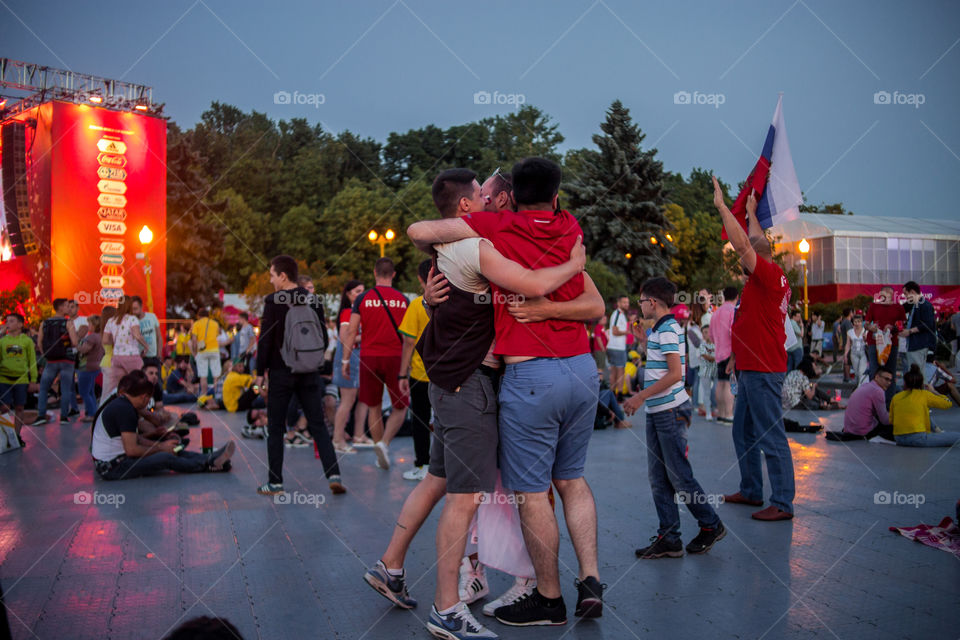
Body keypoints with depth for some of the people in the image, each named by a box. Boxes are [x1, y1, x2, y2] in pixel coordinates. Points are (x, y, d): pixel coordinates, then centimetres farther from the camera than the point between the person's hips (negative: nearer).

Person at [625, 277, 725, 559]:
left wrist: (642, 396, -18)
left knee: (679, 475, -1)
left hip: (671, 411, -10)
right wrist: (640, 397, 18)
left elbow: (674, 374, -21)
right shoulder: (659, 330, 15)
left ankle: (711, 525, 15)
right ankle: (668, 538, 11)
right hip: (657, 412, 10)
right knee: (658, 477, 7)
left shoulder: (668, 330, -14)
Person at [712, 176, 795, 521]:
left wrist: (722, 206, -15)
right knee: (743, 432, 17)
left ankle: (782, 503, -3)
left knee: (771, 436, -7)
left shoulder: (770, 274, -12)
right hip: (751, 369, 10)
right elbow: (757, 243, 30)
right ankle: (751, 490, 26)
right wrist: (751, 213, 41)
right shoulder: (774, 278, 14)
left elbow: (742, 244, -20)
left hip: (763, 370, -10)